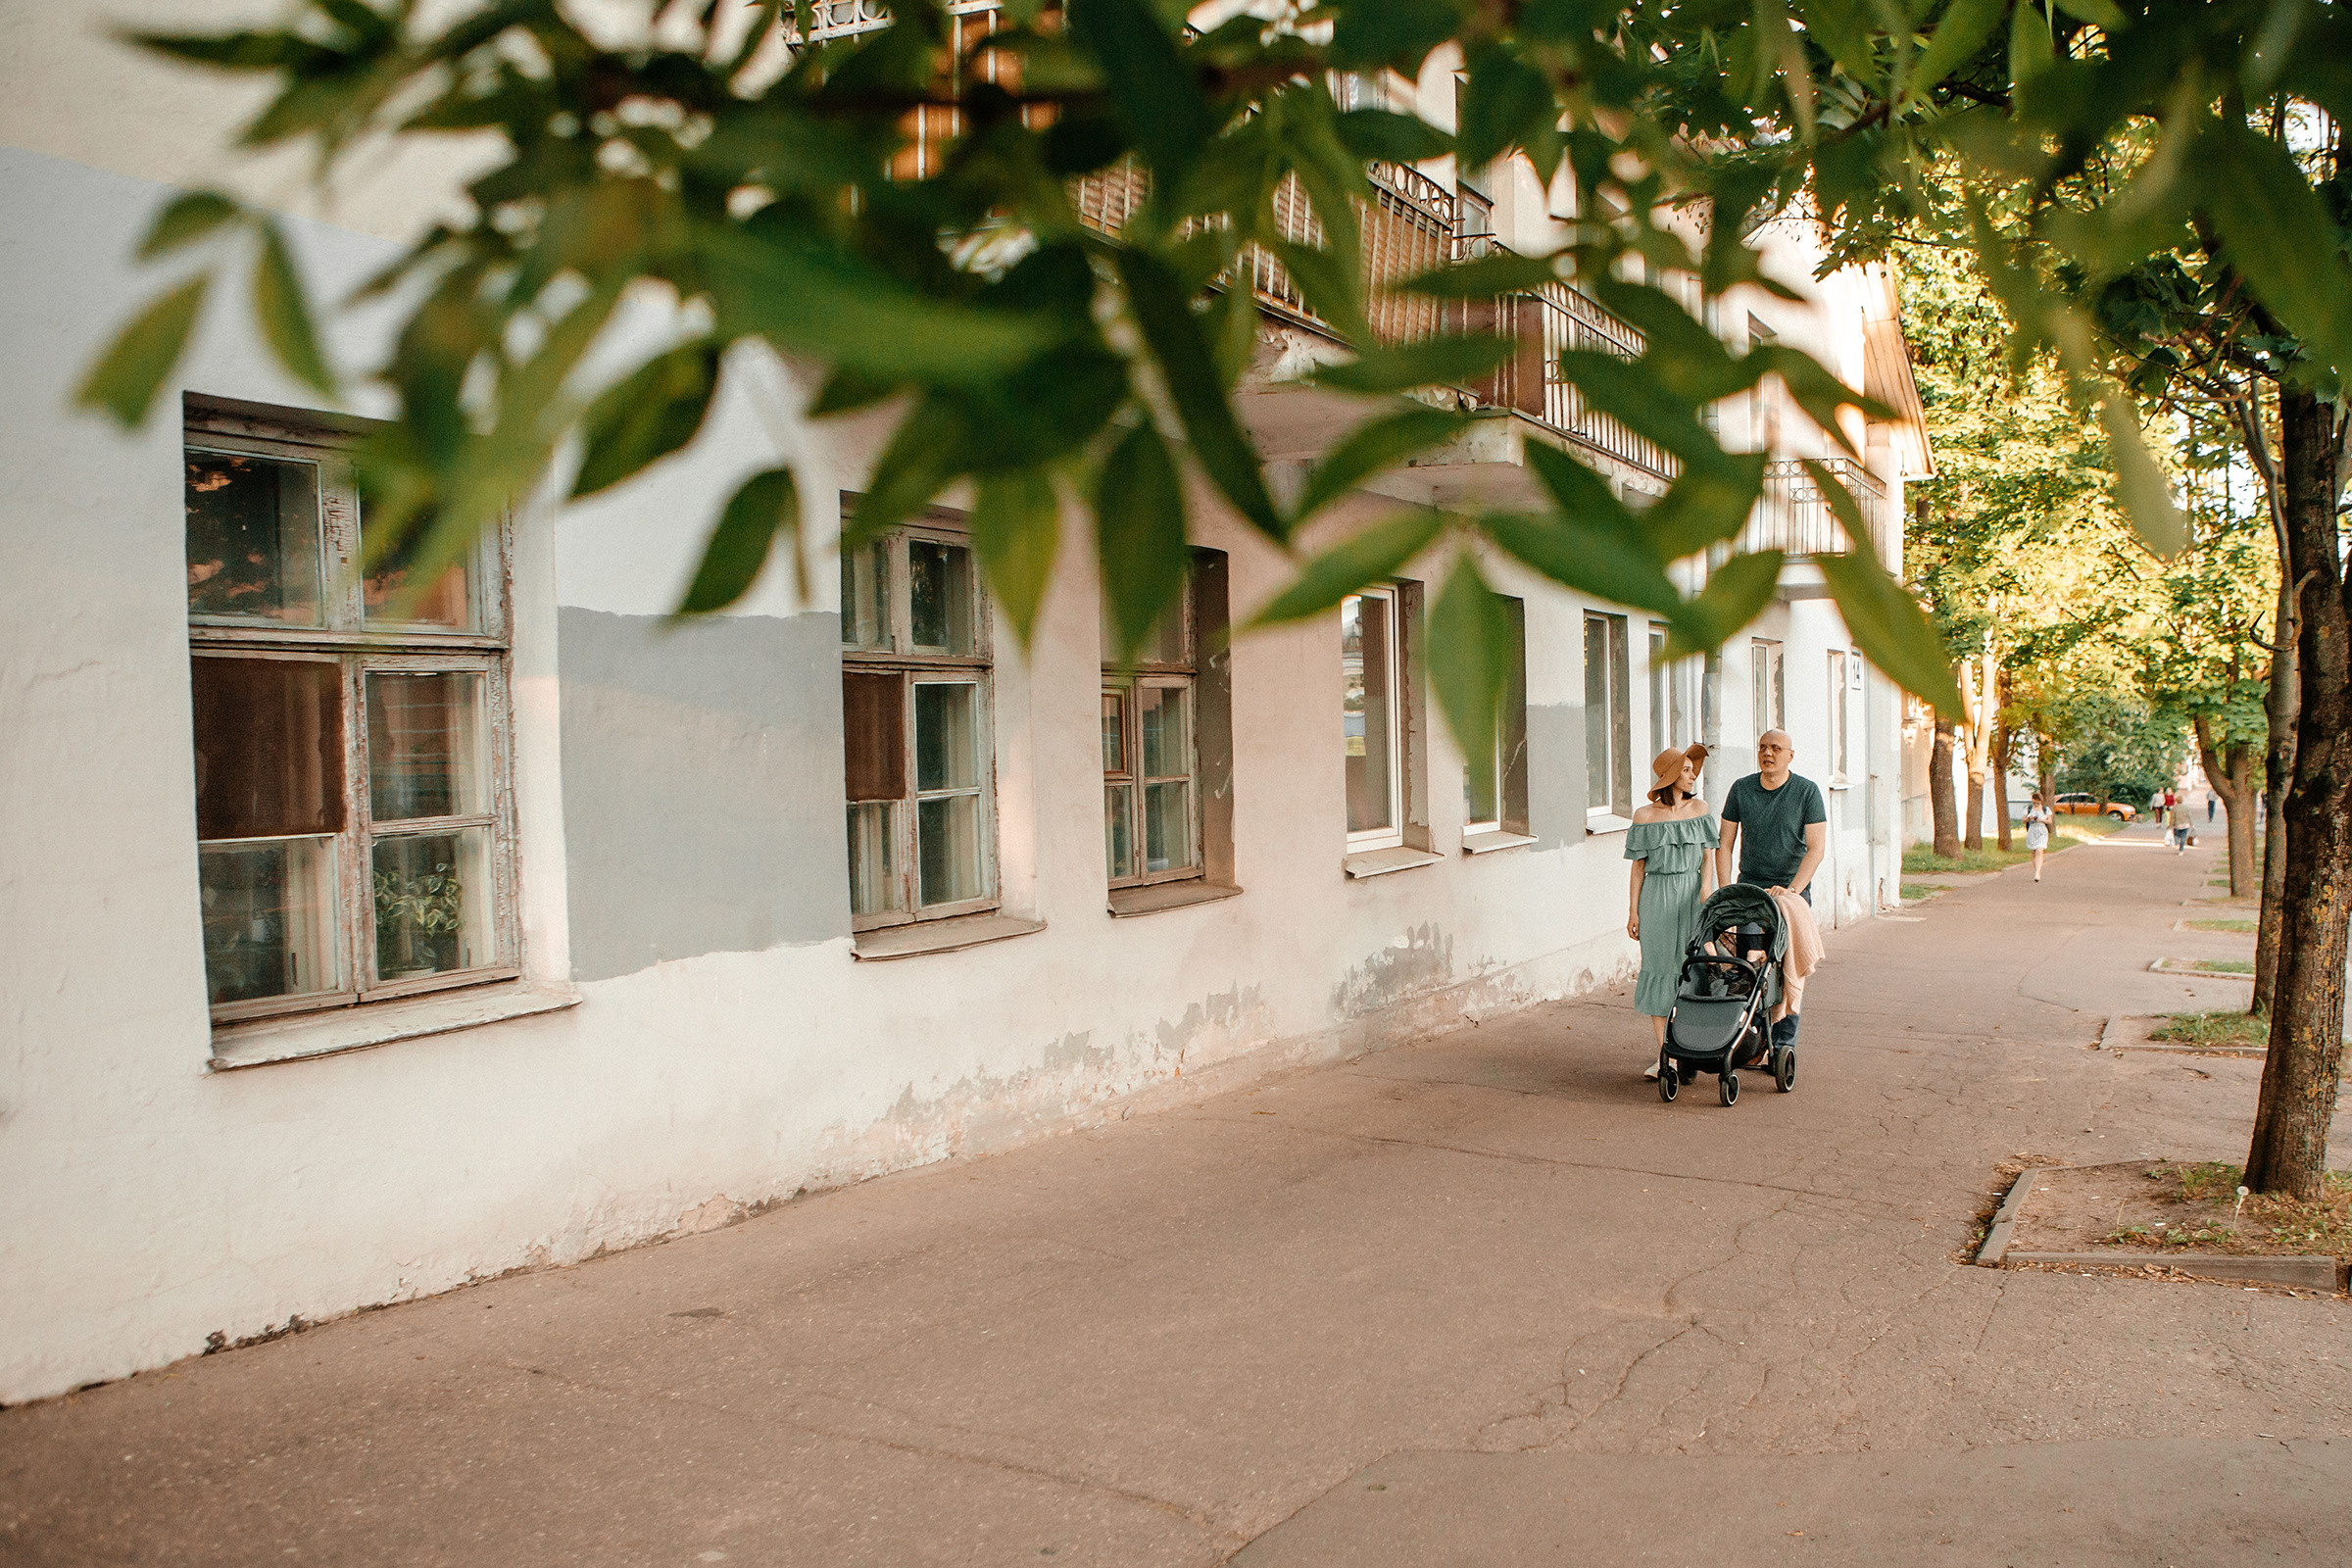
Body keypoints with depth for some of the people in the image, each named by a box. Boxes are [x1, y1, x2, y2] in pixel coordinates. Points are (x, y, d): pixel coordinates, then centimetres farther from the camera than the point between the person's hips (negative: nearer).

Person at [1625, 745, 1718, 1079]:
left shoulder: (1699, 809, 6)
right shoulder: (1645, 816, 0)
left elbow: (1708, 855, 5)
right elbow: (1639, 866, 3)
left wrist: (1706, 889, -13)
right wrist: (1633, 910, 0)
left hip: (1692, 896, 1)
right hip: (1657, 897, -1)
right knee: (1660, 970, 0)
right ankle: (1662, 1055, 5)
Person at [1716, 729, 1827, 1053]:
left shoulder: (1807, 791, -4)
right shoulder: (1741, 789, 3)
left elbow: (1816, 848, -8)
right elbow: (1725, 845, 6)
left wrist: (1791, 890, -19)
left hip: (1794, 886, -2)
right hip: (1749, 885, 2)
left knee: (1790, 968, -4)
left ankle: (1783, 1043, 1)